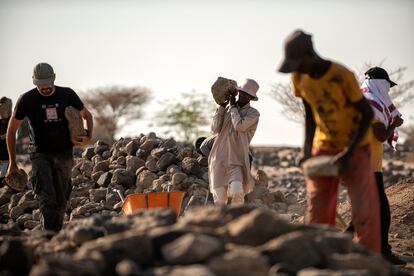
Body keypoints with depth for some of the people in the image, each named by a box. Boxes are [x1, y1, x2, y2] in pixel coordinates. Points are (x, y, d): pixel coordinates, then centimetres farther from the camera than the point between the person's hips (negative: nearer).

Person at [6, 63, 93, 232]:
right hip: (40, 155, -3)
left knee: (61, 201, 8)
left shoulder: (67, 95, 0)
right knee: (47, 199, -19)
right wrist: (12, 163, 1)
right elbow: (11, 130, 3)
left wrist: (89, 137, -5)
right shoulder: (27, 100, -5)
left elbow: (87, 115, 16)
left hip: (64, 154, 3)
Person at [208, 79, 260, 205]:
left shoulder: (253, 114, 2)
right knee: (219, 197, -2)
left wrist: (233, 106, -4)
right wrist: (222, 107, 0)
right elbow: (215, 129, 4)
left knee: (237, 192, -25)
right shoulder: (227, 109, 15)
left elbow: (239, 126, -16)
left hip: (237, 162, -3)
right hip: (218, 159, 3)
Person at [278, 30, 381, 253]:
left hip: (355, 148, -5)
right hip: (323, 148, 5)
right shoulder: (298, 77, -7)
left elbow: (367, 113, -16)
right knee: (317, 212, -1)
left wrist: (349, 153, -22)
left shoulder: (342, 76, -24)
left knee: (365, 211, -14)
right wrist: (307, 148, -5)